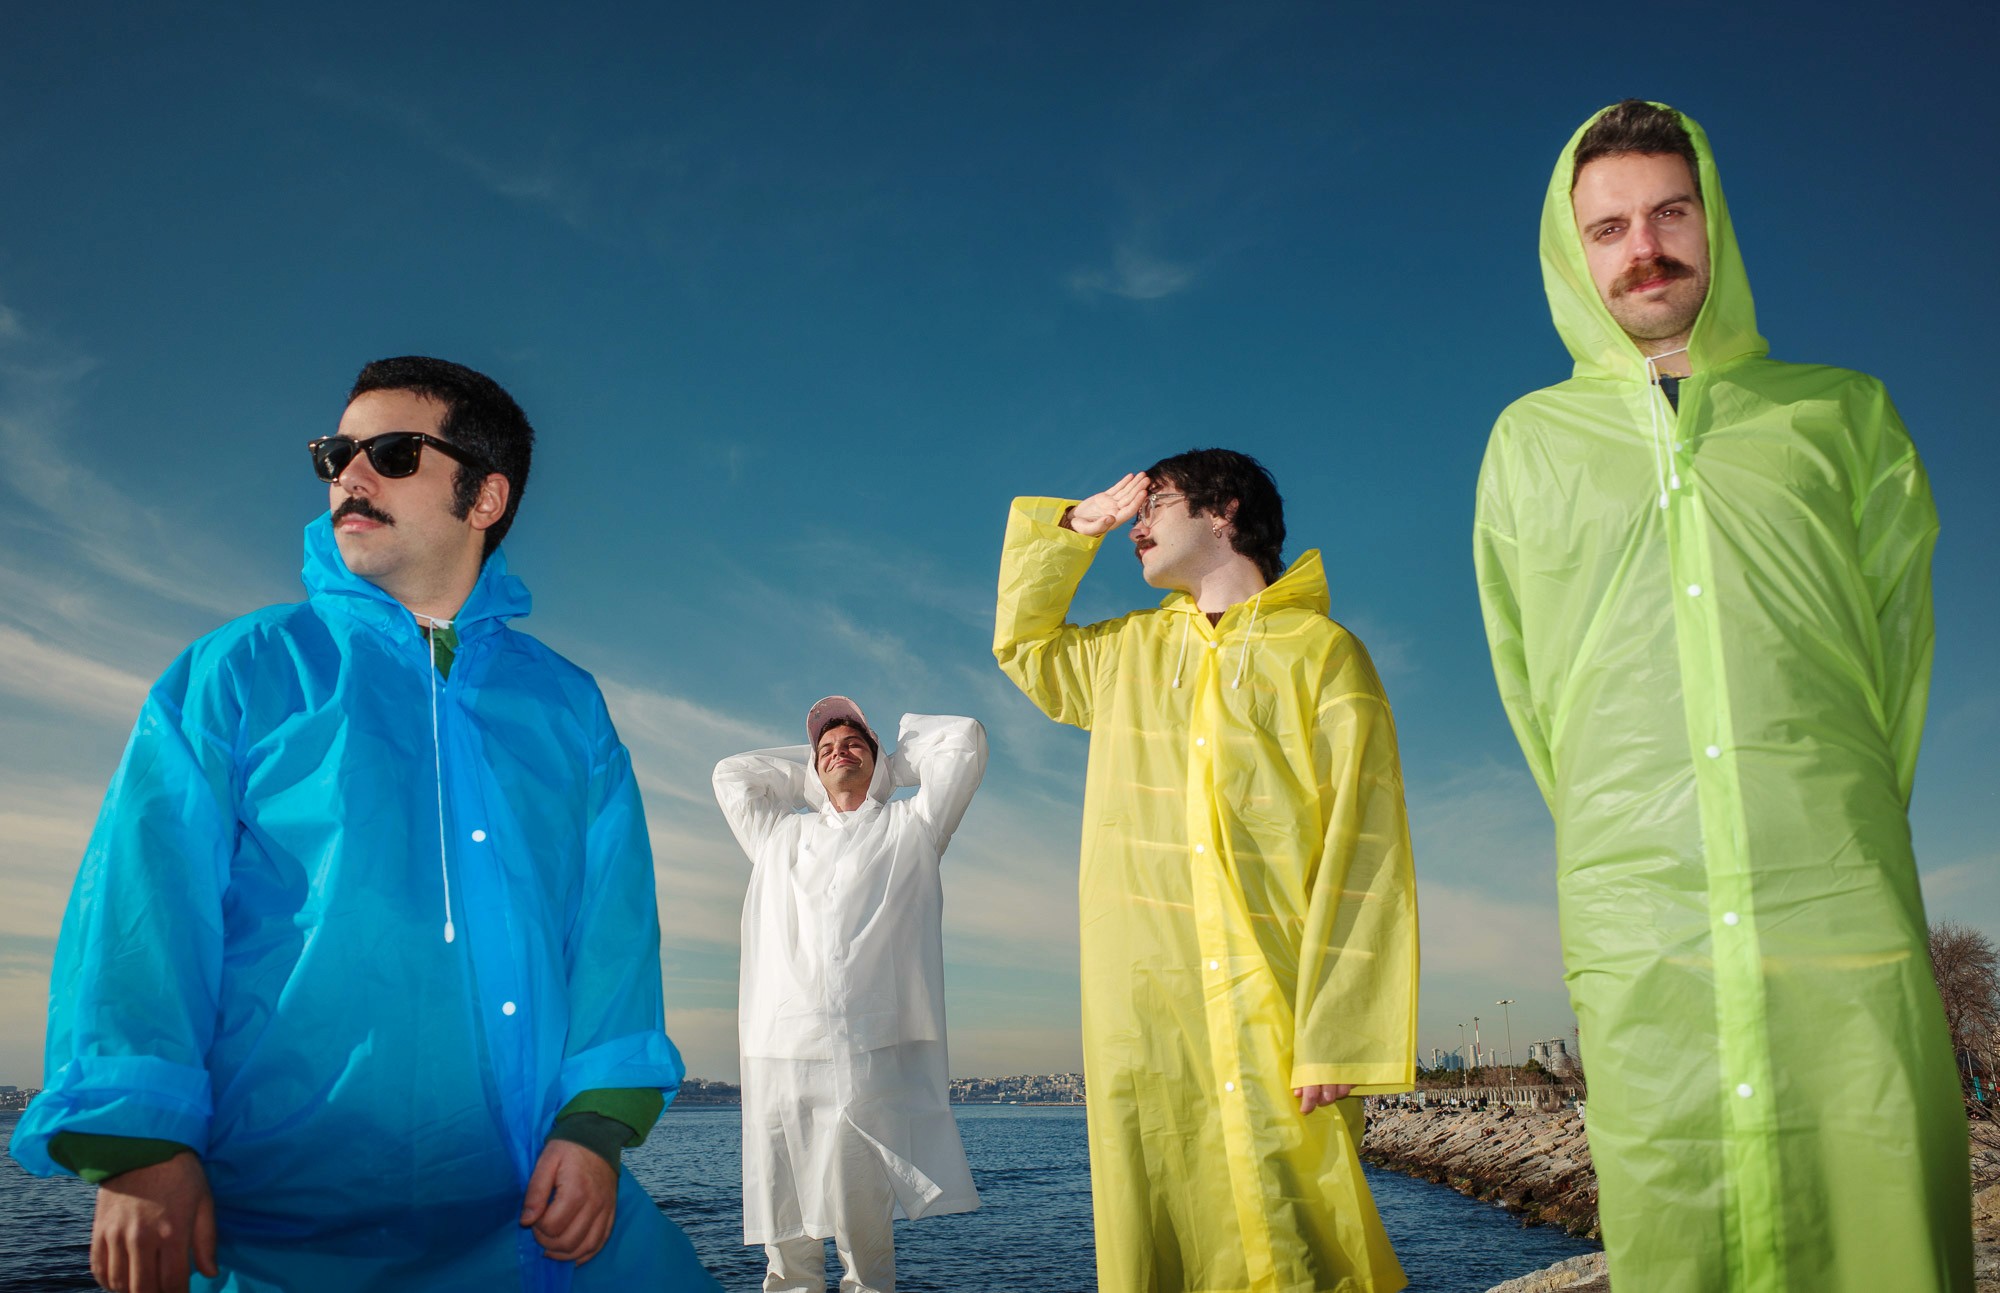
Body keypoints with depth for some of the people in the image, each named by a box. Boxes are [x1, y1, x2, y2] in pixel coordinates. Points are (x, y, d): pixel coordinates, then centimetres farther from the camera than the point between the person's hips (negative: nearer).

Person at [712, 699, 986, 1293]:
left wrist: (893, 752, 32)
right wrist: (807, 767, 36)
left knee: (862, 1223, -9)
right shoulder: (779, 835, 29)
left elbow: (963, 739, 19)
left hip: (874, 1052, -3)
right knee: (786, 1241, -2)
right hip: (780, 1051, 3)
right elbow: (730, 773, 39)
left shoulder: (911, 826, 20)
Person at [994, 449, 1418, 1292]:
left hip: (1273, 1016, -5)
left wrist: (1339, 1035, -15)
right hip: (1140, 1017, 5)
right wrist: (1070, 528, 24)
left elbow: (1363, 856, -7)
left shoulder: (1322, 654, 1)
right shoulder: (1128, 652, 19)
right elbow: (1021, 641, 37)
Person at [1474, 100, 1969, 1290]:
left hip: (1848, 927, 0)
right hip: (1639, 944, 0)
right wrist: (1624, 855, 11)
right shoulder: (1530, 442, 14)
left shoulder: (1842, 414, 14)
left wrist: (1843, 831, 5)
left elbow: (1897, 636, 11)